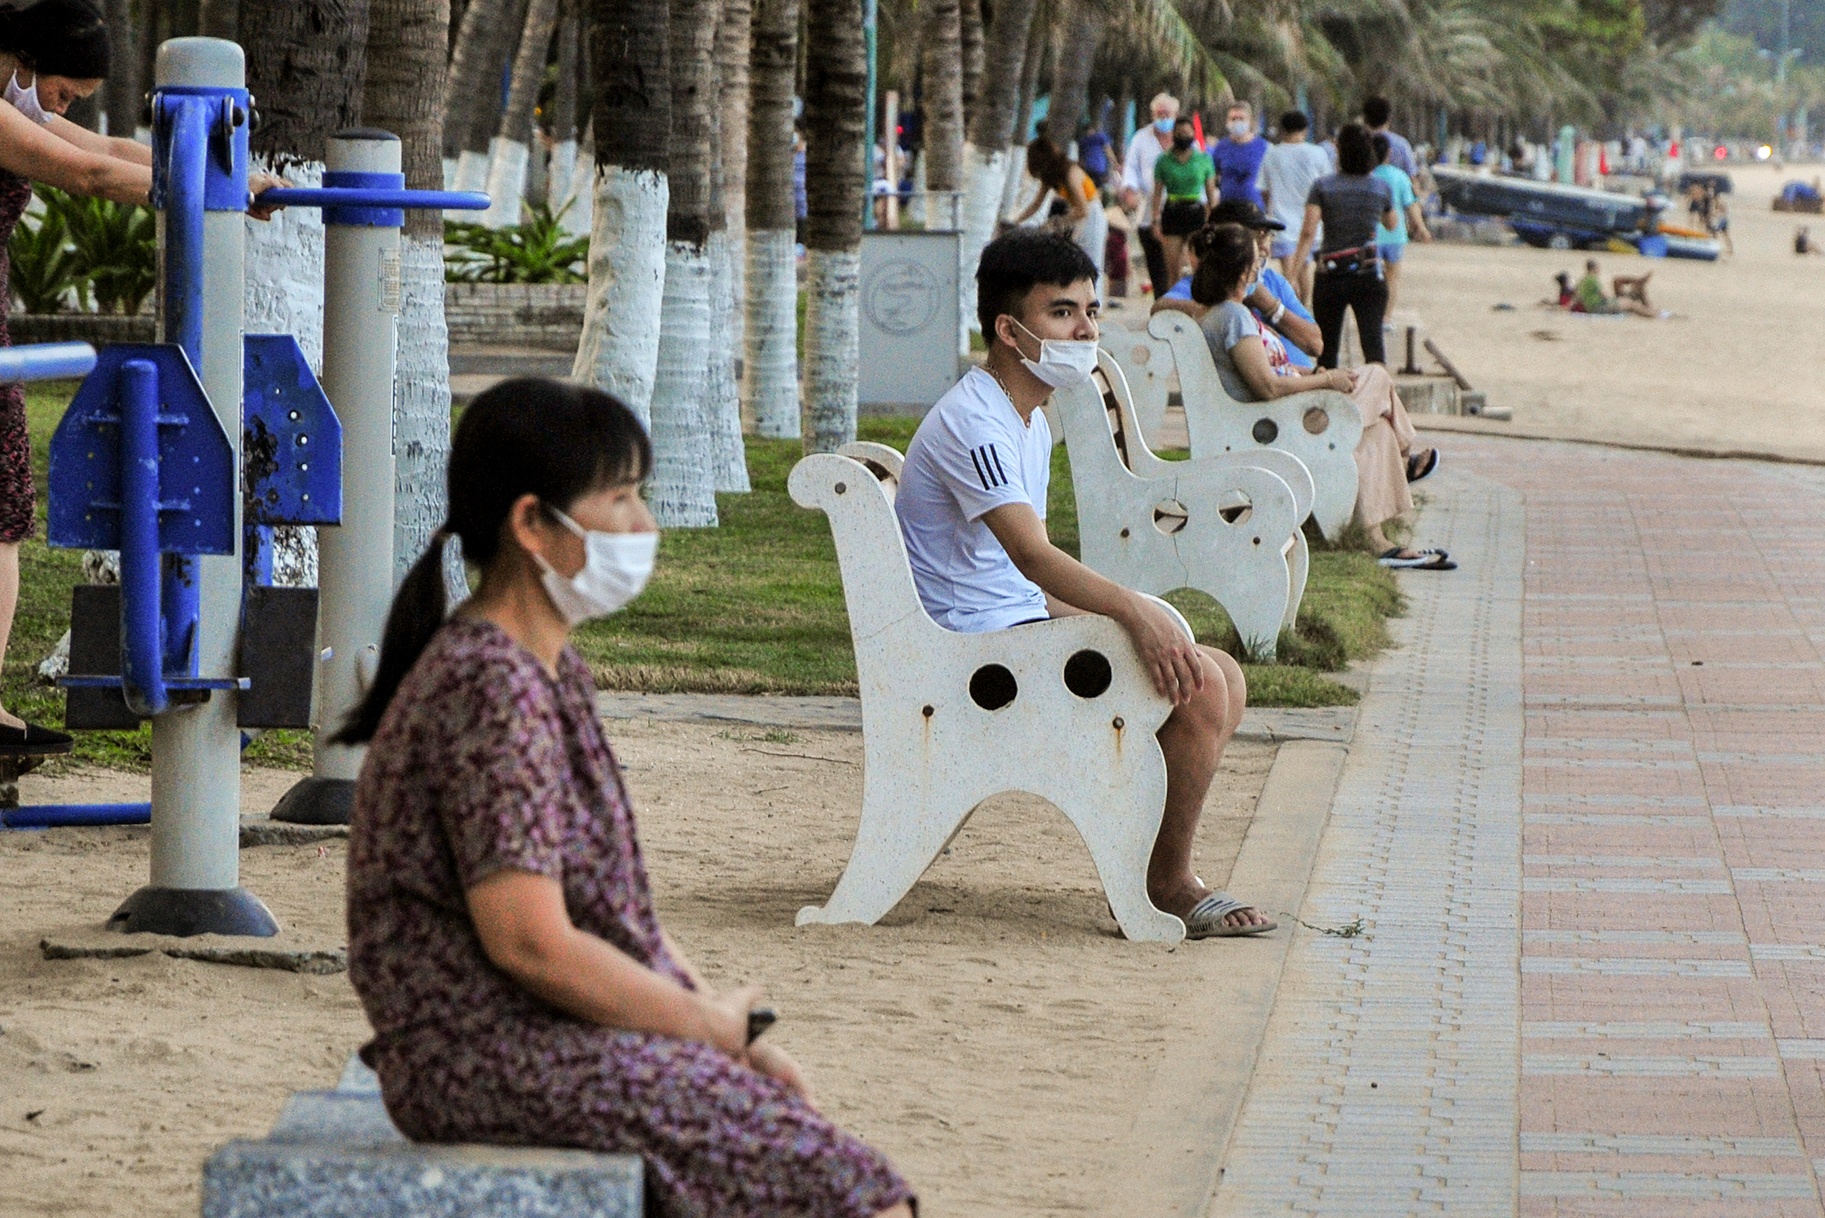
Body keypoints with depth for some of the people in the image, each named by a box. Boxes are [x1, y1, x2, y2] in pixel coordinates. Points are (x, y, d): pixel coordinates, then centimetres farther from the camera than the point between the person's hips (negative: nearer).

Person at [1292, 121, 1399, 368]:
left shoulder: (1323, 187, -3)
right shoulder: (1381, 188, 3)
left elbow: (1308, 232, -10)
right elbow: (1391, 225, 21)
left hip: (1330, 274, -1)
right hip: (1369, 273, 1)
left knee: (1327, 347, 11)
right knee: (1373, 340, -6)